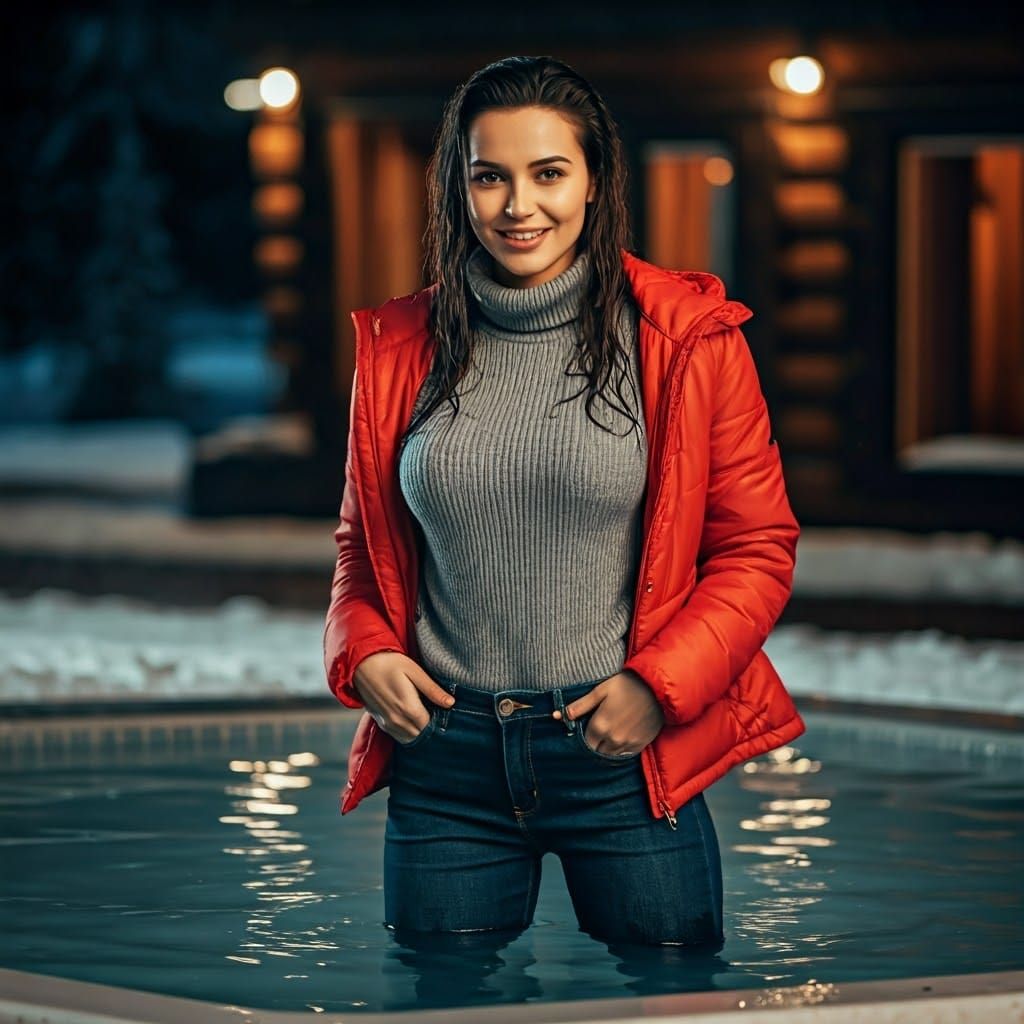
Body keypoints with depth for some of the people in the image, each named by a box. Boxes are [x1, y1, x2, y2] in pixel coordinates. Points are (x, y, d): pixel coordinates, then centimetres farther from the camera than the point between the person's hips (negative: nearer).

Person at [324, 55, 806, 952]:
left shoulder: (686, 335, -3)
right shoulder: (402, 347, 7)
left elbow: (758, 548, 0)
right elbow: (364, 540, 18)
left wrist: (659, 684, -13)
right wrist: (365, 653, -1)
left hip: (624, 758, -2)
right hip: (444, 761, 3)